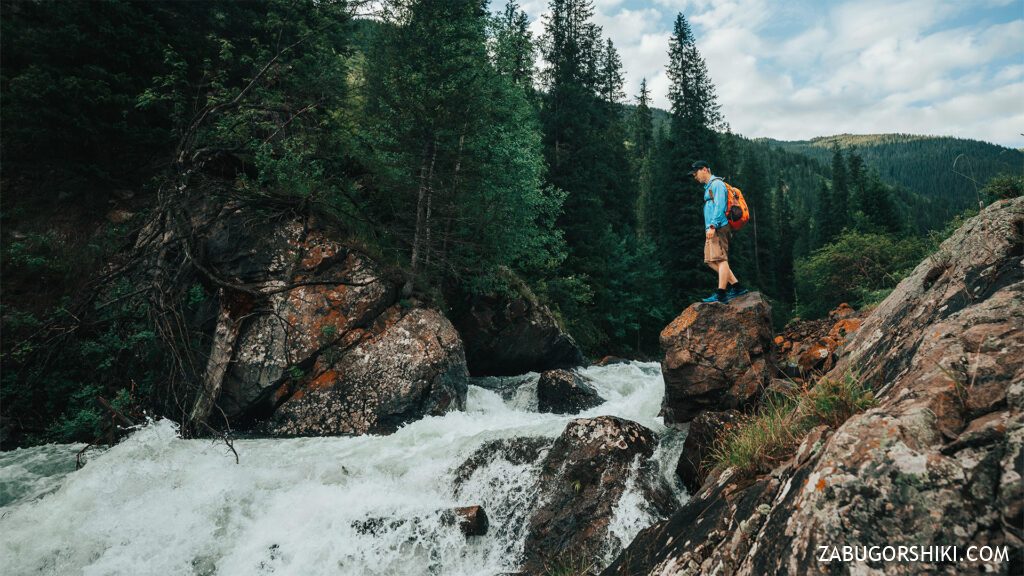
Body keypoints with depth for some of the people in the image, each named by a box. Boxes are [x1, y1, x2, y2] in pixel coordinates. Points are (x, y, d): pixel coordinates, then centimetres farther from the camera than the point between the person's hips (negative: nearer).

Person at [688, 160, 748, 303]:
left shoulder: (717, 184, -4)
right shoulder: (708, 187, 24)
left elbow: (719, 206, -16)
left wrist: (712, 226, -24)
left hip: (718, 228, -10)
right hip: (712, 230, 10)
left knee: (720, 259, -13)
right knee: (712, 261, 6)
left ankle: (721, 295, -17)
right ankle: (736, 286, 9)